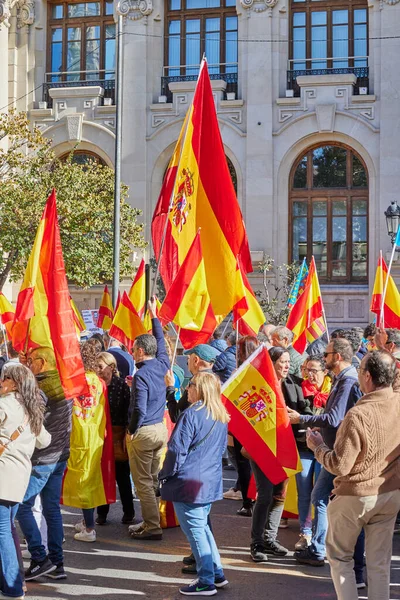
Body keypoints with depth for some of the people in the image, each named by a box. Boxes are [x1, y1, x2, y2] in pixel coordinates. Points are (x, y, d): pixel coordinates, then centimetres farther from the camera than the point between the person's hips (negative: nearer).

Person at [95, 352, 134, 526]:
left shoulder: (121, 385, -4)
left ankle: (128, 511, 22)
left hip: (117, 433, -2)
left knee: (122, 475, 8)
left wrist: (127, 435, -9)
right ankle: (102, 512, 15)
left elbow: (128, 411, -5)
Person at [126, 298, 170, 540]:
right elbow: (161, 342, 19)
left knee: (143, 482, 0)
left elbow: (139, 409, -24)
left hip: (143, 432, -7)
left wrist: (131, 431, -9)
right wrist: (154, 316, 28)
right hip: (161, 429, 7)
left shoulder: (141, 375, -19)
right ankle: (152, 522, 21)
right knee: (155, 479, 14)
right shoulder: (162, 365, 0)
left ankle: (152, 527, 2)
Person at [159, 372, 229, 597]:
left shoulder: (192, 414, -17)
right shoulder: (222, 417, 8)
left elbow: (177, 450, -16)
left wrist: (166, 475, -4)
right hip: (211, 482, 8)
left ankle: (206, 582, 6)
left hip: (188, 482, -8)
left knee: (195, 531, 1)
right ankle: (217, 574, 24)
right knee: (202, 526, 20)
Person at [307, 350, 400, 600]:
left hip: (356, 496, -5)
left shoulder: (358, 415, -27)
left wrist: (318, 446, -7)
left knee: (339, 556, 14)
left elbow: (340, 466, -21)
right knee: (380, 561, 14)